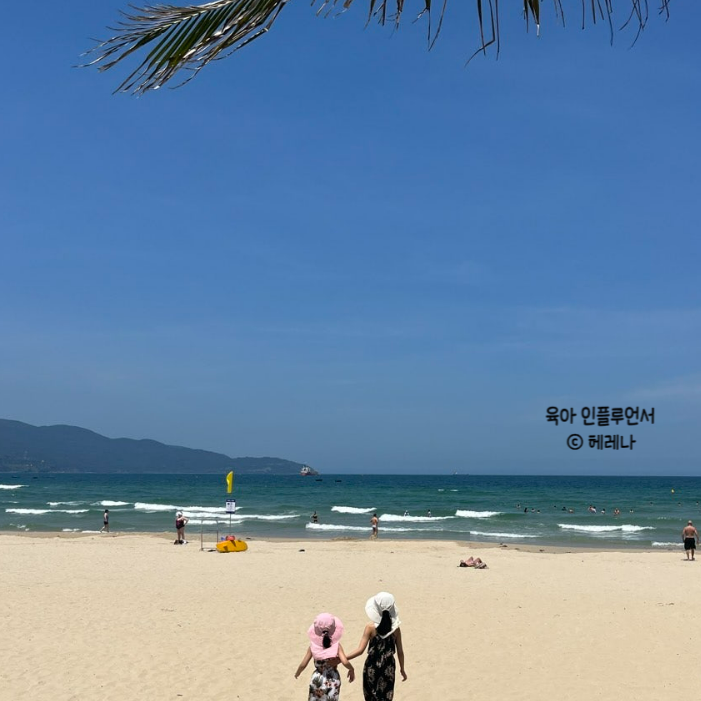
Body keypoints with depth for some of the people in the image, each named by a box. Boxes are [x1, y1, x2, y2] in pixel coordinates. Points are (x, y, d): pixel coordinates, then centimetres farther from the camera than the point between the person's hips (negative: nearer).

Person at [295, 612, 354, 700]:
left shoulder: (313, 646, -8)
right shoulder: (336, 645, -12)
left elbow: (303, 664, -6)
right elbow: (345, 662, -22)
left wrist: (297, 673, 14)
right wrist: (351, 669, -2)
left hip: (317, 680, 0)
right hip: (332, 681, 0)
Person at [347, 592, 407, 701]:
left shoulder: (371, 627, -14)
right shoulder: (395, 628, -6)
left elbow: (360, 650, -18)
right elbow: (400, 652, 0)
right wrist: (402, 669, 14)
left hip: (372, 668, -2)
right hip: (388, 668, 2)